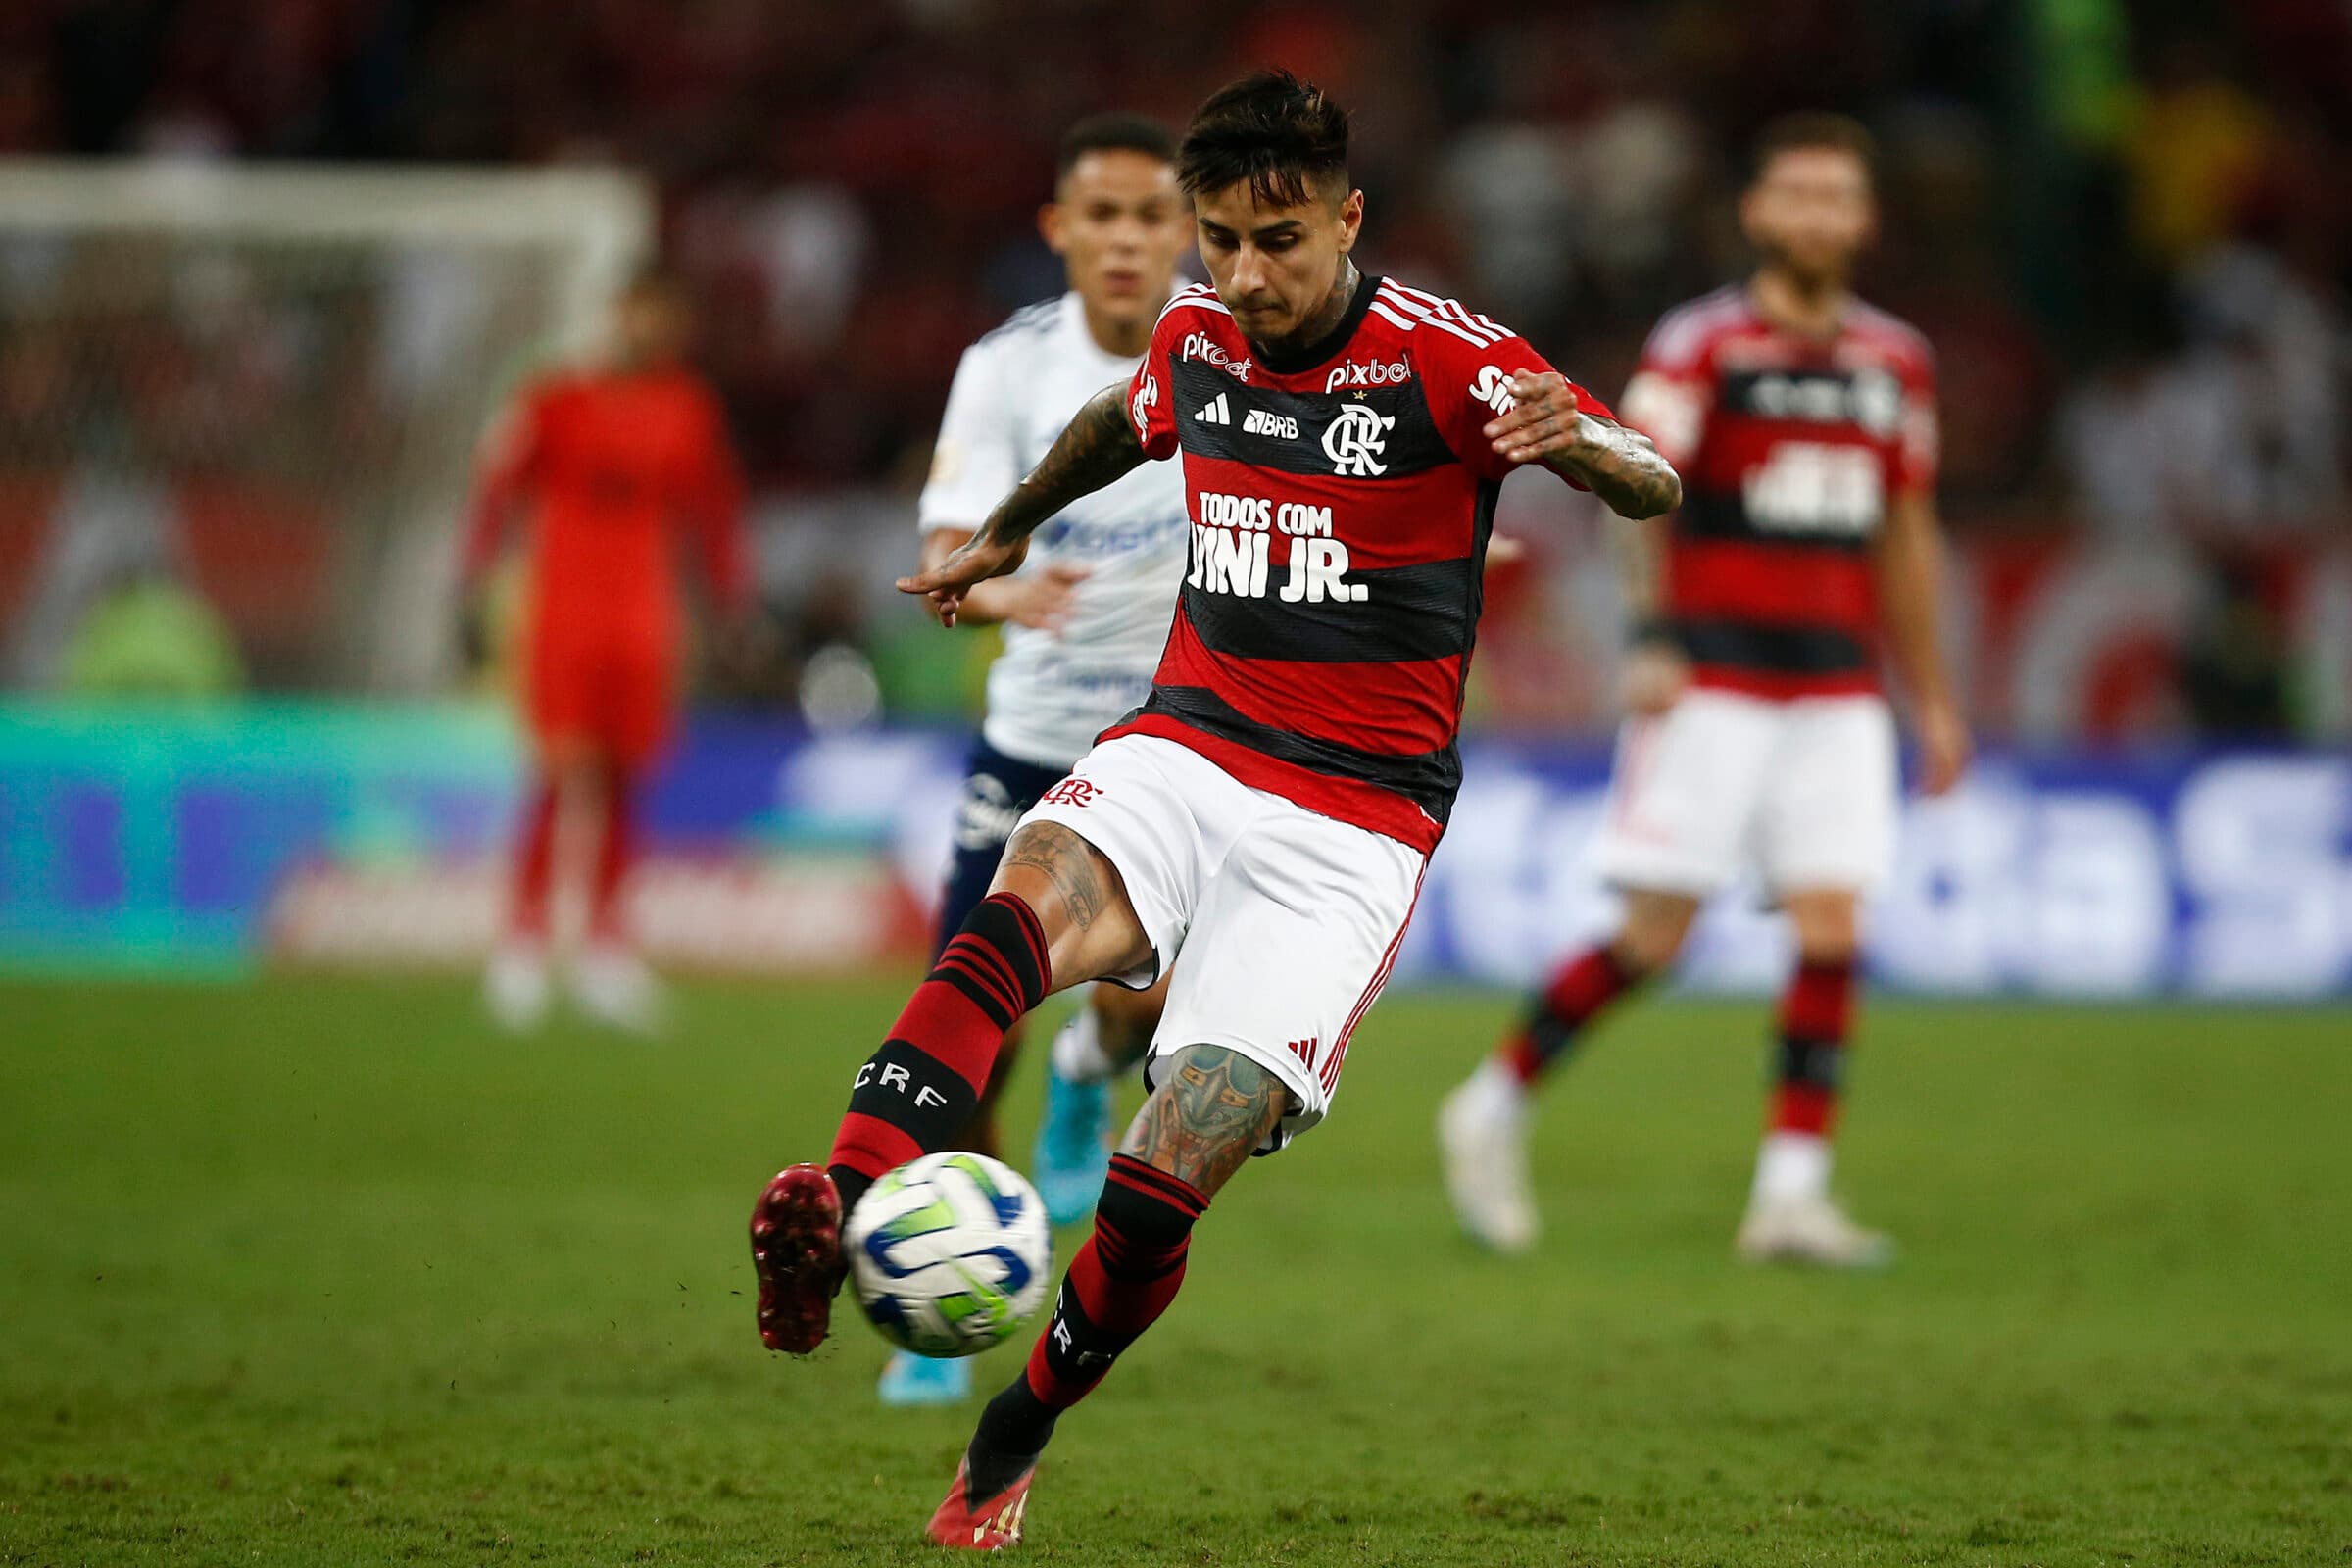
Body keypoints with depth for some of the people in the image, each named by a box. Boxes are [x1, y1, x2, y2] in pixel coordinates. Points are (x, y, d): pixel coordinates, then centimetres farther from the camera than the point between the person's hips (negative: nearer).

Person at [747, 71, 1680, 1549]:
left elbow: (1654, 486, -17)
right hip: (1184, 751, 4)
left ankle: (1014, 1439, 11)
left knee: (1164, 1187, -15)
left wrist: (1579, 442, -40)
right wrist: (1004, 535, 46)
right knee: (1027, 911, -33)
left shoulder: (1440, 355, -9)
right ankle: (842, 1217, -54)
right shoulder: (1197, 340, 6)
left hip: (1352, 822, -4)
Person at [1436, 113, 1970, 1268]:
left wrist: (1933, 696, 21)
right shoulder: (1702, 344, -5)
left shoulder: (1896, 363, 12)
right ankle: (1493, 1109, 13)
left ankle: (1792, 1193, -3)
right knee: (1655, 934, -6)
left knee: (1832, 931, -6)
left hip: (1837, 692, 5)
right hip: (1712, 686, -5)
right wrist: (1651, 635, -30)